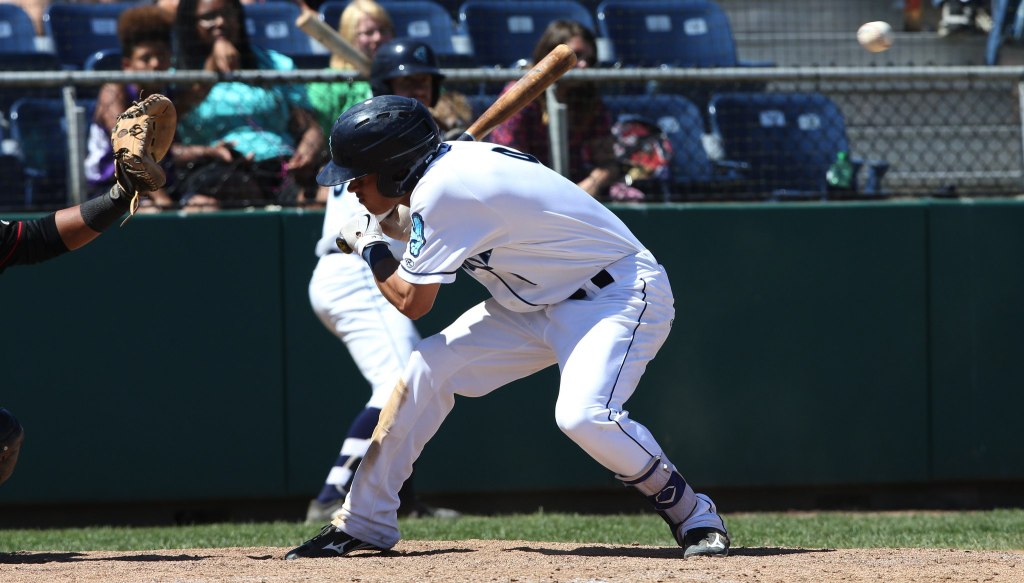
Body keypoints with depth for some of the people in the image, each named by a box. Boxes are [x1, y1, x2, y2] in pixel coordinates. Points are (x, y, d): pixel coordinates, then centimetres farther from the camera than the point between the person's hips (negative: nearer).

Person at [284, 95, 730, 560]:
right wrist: (381, 224, 4)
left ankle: (693, 516, -12)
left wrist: (369, 249, 0)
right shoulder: (449, 163, 1)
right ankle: (363, 522, 12)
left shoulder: (443, 194, -26)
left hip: (619, 293, -10)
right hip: (541, 302, 10)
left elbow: (411, 302, -17)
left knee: (583, 415, -33)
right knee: (426, 369, 2)